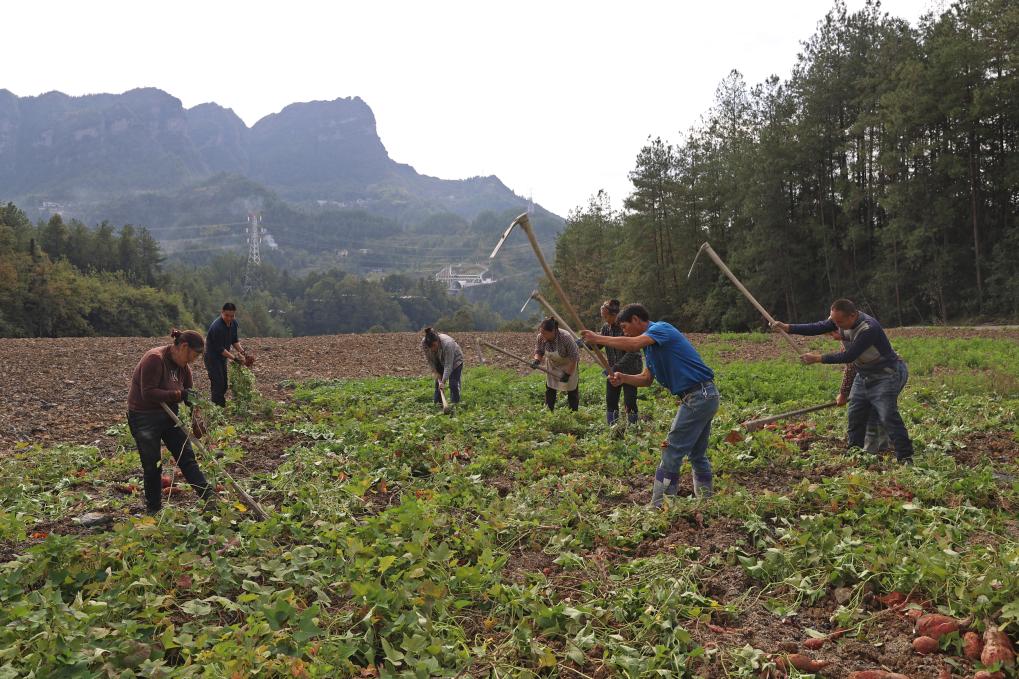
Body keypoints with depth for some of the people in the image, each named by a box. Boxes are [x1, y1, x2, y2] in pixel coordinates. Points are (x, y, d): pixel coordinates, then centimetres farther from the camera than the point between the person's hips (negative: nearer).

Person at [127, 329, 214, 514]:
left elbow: (189, 393, 13)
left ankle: (210, 497, 0)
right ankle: (153, 510, 17)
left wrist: (196, 417, 1)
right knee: (153, 466, 2)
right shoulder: (154, 359, -23)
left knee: (187, 457, 2)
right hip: (144, 418, -7)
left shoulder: (183, 366, 2)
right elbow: (148, 393, -28)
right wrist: (179, 395, -29)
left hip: (168, 415, 7)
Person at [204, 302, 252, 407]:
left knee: (224, 385, 13)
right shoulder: (217, 327, -28)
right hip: (212, 358, -9)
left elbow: (234, 340, 10)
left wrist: (242, 352, -4)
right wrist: (235, 358, -26)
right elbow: (219, 349, -25)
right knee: (217, 384, -12)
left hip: (222, 357, 9)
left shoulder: (234, 323, -2)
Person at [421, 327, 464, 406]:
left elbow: (448, 365, -37)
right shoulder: (424, 343, -26)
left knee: (453, 384, -12)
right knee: (438, 382, 4)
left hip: (455, 360, -5)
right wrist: (436, 373, -10)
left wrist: (443, 381, -37)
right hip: (440, 362, 5)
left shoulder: (447, 344, -41)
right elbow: (429, 359, -11)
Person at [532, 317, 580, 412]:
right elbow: (539, 351, -5)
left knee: (572, 391, 1)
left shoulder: (565, 338, -37)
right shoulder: (541, 337, -23)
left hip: (569, 365, -4)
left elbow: (574, 357, -27)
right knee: (549, 389, 4)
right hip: (552, 364, 4)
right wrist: (536, 360, -27)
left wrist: (568, 374, -26)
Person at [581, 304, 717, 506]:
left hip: (698, 396, -10)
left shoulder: (661, 328, -12)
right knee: (697, 455, 18)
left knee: (672, 454, -6)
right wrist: (623, 378, -3)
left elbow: (633, 344, -30)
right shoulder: (650, 344, 18)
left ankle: (659, 507, -2)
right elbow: (647, 379, 16)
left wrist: (597, 339, -21)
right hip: (704, 397, 10)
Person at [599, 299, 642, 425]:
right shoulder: (606, 328, 0)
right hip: (613, 370, 6)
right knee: (610, 401, 6)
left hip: (630, 369, -6)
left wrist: (616, 367, -30)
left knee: (629, 402, -5)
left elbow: (631, 353, -24)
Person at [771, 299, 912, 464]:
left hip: (886, 375, -8)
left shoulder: (869, 328, -32)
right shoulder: (840, 319, -8)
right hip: (864, 376, 8)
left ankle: (905, 457, -10)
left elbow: (849, 356, -30)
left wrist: (819, 358, -24)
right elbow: (817, 328, -7)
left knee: (888, 416, -17)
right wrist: (787, 328, -17)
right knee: (854, 415, 8)